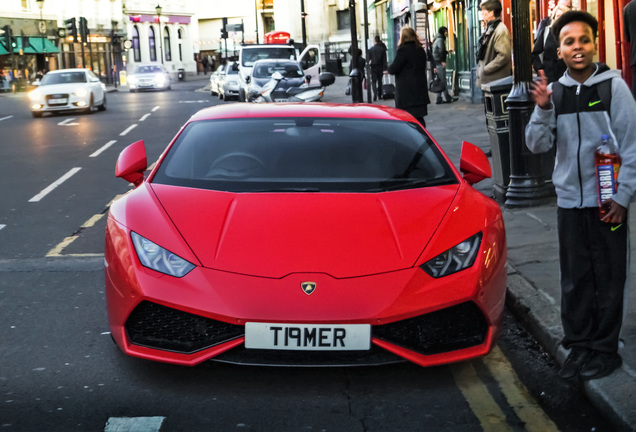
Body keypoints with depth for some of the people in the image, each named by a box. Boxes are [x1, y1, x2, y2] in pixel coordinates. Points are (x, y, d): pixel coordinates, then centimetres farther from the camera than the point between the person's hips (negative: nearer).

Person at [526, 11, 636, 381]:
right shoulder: (555, 91, 5)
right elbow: (537, 144, 2)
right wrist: (543, 110, -15)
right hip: (569, 201, 4)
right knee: (575, 280, 10)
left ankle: (605, 349, 15)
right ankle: (579, 345, 22)